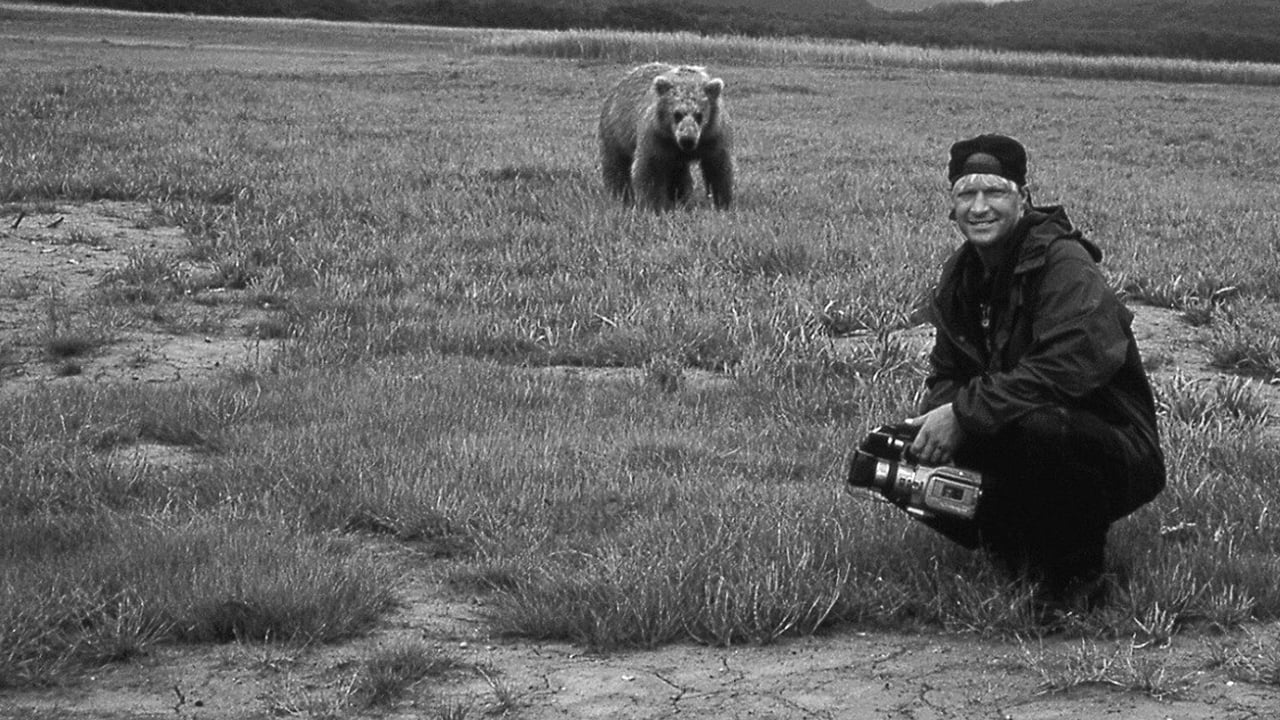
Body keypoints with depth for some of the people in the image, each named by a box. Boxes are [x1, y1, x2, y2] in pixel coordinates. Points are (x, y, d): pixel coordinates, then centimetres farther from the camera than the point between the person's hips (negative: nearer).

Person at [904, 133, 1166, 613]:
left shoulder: (1064, 263, -19)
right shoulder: (961, 274, 6)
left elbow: (1072, 363, -33)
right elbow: (946, 372, 9)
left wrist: (965, 412, -32)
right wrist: (934, 420, -15)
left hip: (1118, 456, -7)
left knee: (1038, 424, -39)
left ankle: (1077, 573, -14)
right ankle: (1018, 546, 9)